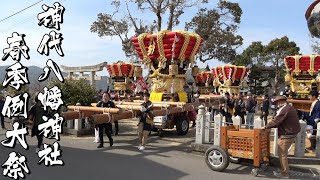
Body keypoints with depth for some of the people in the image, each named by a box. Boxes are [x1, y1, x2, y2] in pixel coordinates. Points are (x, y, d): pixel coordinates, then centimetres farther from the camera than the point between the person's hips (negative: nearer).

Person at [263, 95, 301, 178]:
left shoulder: (283, 109, -19)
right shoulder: (290, 108, 13)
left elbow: (276, 121, -19)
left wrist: (266, 127, -6)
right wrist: (271, 126, 16)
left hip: (286, 135, -10)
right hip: (291, 133, 10)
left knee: (282, 154, 1)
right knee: (283, 153, 19)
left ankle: (284, 173, 10)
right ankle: (284, 170, 28)